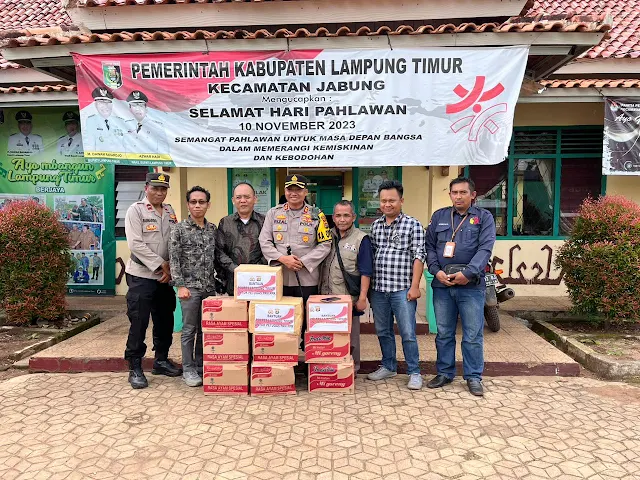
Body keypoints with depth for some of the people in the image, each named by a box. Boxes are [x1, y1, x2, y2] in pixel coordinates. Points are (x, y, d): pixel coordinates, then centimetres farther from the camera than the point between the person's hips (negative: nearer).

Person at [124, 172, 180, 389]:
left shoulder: (170, 211, 11)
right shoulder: (135, 210, -5)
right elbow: (136, 244, -15)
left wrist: (171, 268, -2)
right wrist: (161, 264, -15)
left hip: (165, 276, 6)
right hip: (141, 276, -6)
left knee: (165, 320, 13)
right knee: (139, 323, -1)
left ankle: (161, 360, 28)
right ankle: (135, 369, 10)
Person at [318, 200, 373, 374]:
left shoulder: (361, 239, -5)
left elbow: (366, 272, -9)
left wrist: (362, 297, -14)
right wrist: (319, 291, 12)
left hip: (349, 298, -5)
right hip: (327, 297, 5)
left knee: (350, 335, 5)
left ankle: (352, 369, 20)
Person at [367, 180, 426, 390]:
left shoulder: (413, 225, -3)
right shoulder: (375, 225, 11)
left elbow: (418, 256, -7)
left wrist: (415, 286, -13)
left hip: (402, 289, -5)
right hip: (378, 288, 5)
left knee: (408, 333, 1)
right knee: (383, 331, 15)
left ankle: (414, 373, 15)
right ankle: (388, 366, 31)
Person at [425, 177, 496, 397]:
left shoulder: (484, 217, 3)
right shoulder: (439, 216, 11)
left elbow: (485, 249, -8)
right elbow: (429, 247, 7)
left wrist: (468, 273, -19)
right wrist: (437, 271, -8)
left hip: (471, 286, -2)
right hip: (442, 285, 3)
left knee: (473, 335, 5)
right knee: (443, 333, 12)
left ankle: (473, 377, 20)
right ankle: (444, 373, 26)